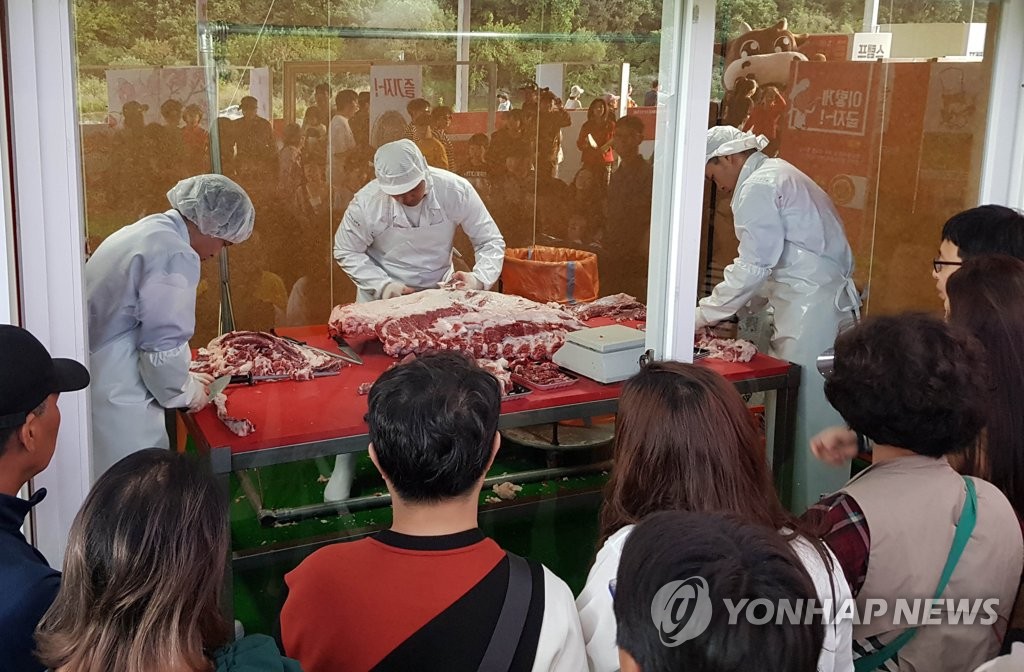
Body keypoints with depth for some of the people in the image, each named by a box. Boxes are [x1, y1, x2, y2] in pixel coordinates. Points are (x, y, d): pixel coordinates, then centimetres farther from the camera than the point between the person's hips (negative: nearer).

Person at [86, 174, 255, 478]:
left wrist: (185, 379, 22)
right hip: (118, 404, -10)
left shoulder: (142, 231, 14)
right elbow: (163, 347, -19)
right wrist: (186, 391, 0)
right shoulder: (175, 256, -17)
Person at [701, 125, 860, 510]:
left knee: (804, 416, -5)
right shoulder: (777, 175, 22)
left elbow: (754, 266, -14)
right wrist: (732, 311, 17)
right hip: (831, 304, 10)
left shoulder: (757, 187, -10)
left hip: (811, 312, -10)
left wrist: (705, 314, -5)